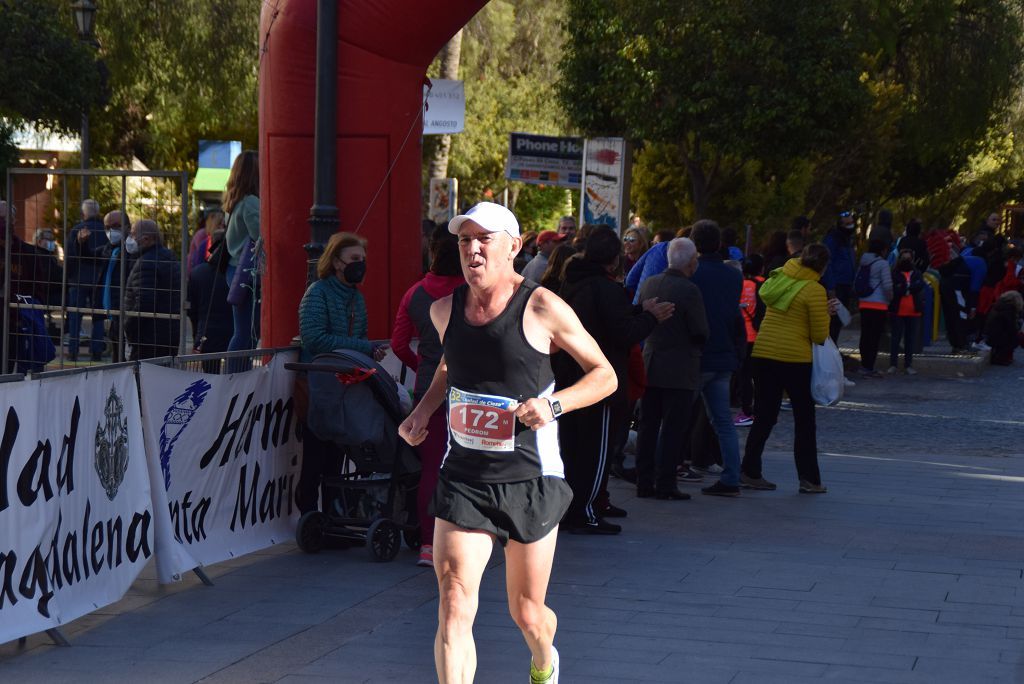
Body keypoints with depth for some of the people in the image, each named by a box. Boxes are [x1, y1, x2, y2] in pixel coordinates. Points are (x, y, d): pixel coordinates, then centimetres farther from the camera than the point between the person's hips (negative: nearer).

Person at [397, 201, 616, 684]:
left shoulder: (541, 308, -10)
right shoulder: (445, 310, 4)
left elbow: (605, 375, -3)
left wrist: (554, 404, -20)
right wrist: (423, 411, 11)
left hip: (529, 480, -2)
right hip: (463, 479, 3)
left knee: (527, 613, 12)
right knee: (454, 604, -15)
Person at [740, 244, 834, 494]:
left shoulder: (779, 278, 6)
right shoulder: (814, 291, -10)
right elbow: (819, 336, -10)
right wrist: (826, 313, 10)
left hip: (763, 354, 5)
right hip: (794, 358, -5)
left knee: (764, 416, 13)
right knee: (804, 419, 7)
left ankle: (750, 471, 9)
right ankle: (809, 479, 9)